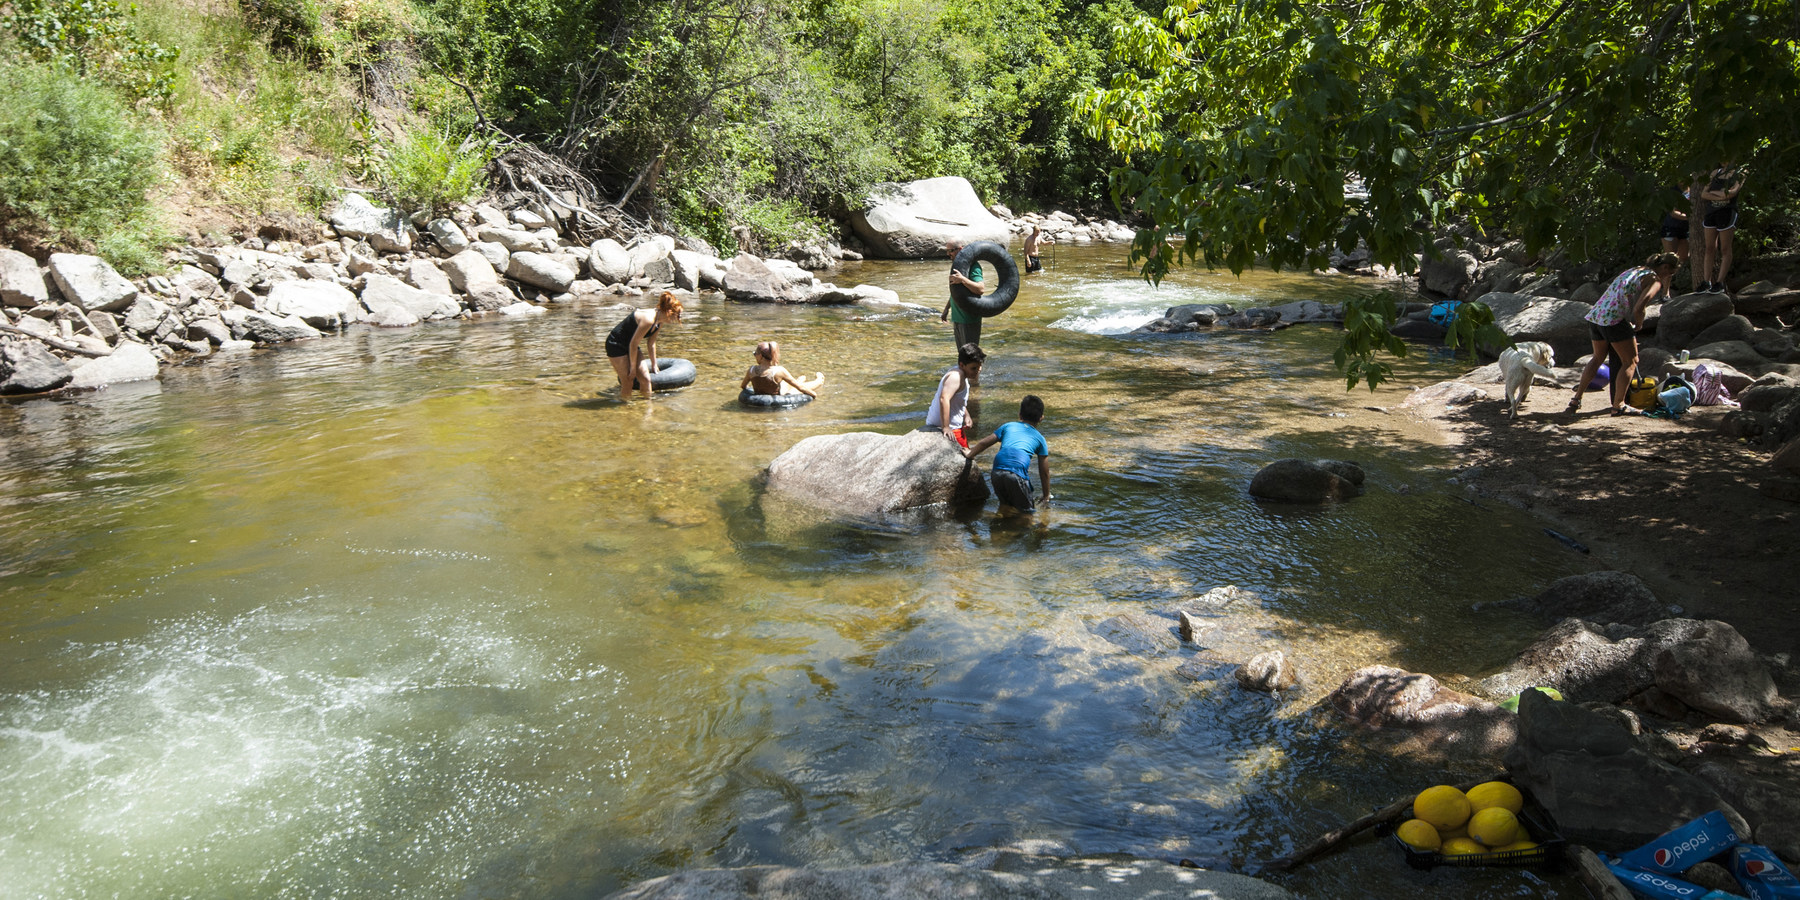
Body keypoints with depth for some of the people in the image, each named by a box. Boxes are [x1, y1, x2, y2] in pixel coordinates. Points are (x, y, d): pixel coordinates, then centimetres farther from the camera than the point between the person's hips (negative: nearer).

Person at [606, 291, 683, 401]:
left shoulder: (660, 321, -2)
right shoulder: (648, 319, -30)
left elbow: (651, 343, 13)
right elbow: (633, 344, -24)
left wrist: (654, 365, 20)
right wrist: (633, 367, -14)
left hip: (628, 345, 9)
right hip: (616, 345, -8)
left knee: (645, 378, 2)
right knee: (627, 382, -9)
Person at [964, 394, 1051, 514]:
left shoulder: (1008, 426, 25)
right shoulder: (1039, 439, 20)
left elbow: (984, 443, 26)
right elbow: (1044, 472, 22)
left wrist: (970, 454, 44)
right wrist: (1046, 495, 33)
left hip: (997, 473, 3)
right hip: (1018, 475, -3)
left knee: (1005, 504, 24)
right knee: (1026, 511, 7)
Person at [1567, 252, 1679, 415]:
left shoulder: (1635, 270, 22)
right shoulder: (1654, 279, -3)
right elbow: (1638, 308, -16)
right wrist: (1639, 324, 2)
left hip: (1595, 314, 8)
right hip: (1615, 319, -8)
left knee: (1598, 357, 26)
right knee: (1630, 362, 6)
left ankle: (1576, 398, 26)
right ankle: (1618, 405, 3)